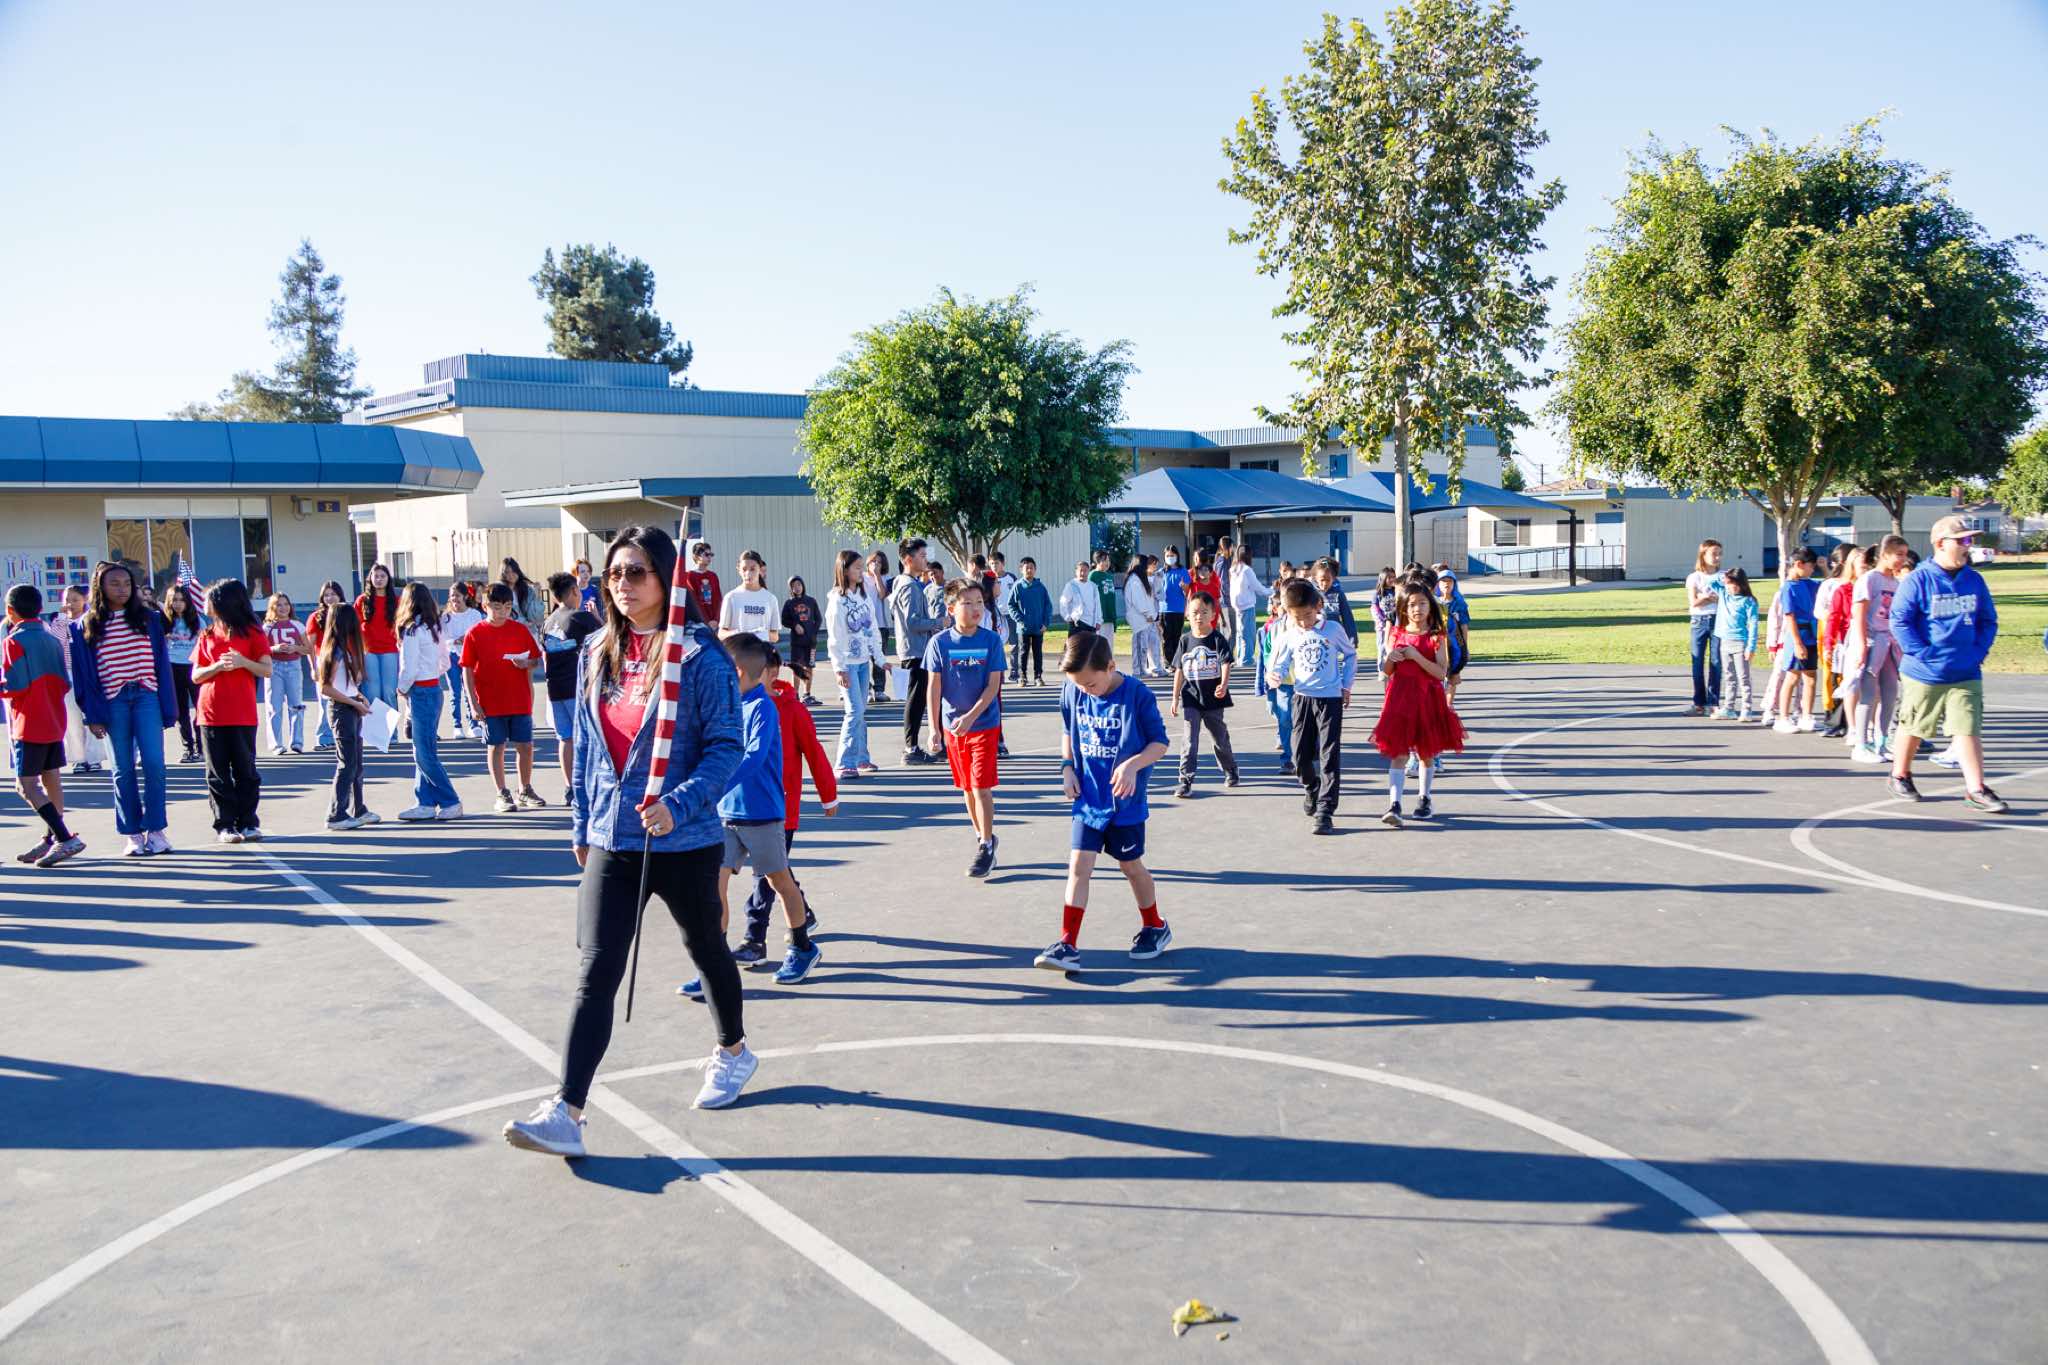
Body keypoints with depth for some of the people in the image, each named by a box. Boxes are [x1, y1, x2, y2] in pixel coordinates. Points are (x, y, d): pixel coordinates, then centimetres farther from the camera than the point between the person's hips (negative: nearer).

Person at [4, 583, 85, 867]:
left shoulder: (14, 642, -11)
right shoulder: (52, 640, 10)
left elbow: (14, 685, -17)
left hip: (29, 724, -8)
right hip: (54, 722, 8)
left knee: (26, 784, -7)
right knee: (52, 781, 11)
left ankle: (66, 838, -17)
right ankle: (51, 840, 16)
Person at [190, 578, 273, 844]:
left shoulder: (252, 633, 2)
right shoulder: (207, 635, 11)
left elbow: (267, 670, -2)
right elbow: (196, 676, 8)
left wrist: (243, 662, -18)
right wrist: (217, 667, -11)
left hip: (242, 714, -3)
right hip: (211, 713, 3)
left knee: (245, 771, 2)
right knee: (218, 773, 3)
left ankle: (247, 823, 8)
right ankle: (224, 825, 7)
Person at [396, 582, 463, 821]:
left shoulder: (412, 631, -15)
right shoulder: (434, 628, 10)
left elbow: (410, 668, -17)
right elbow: (445, 663, 15)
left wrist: (402, 690, -2)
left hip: (420, 691, -8)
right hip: (435, 688, 8)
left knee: (425, 754, -4)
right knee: (423, 751, 12)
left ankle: (451, 803, -2)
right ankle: (425, 803, 16)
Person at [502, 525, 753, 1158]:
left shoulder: (700, 655, -12)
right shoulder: (597, 653, 6)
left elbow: (725, 747, -13)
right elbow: (586, 746, 14)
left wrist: (678, 804, -26)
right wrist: (582, 824, 16)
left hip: (685, 842, -3)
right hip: (611, 842, 4)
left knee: (706, 949, 19)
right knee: (596, 973, -4)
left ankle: (733, 1050, 44)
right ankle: (565, 1113, -6)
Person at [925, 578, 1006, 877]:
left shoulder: (991, 640, -7)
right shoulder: (939, 642, -4)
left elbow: (993, 686, -10)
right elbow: (935, 687, -1)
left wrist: (970, 717, -20)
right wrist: (934, 727, -5)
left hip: (984, 724, -2)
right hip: (953, 726, 2)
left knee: (981, 787, -7)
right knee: (967, 787, 13)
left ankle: (986, 847, 1)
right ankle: (981, 836, 30)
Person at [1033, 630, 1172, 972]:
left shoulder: (1137, 695, -17)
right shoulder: (1072, 692, -4)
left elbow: (1160, 742, -10)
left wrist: (1132, 764, -26)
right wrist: (1067, 768, 0)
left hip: (1125, 802, -3)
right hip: (1088, 799, 3)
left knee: (1131, 866, 11)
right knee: (1078, 866, -5)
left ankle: (1154, 927, 33)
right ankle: (1067, 944, -4)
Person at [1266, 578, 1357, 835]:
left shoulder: (1333, 629, -2)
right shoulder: (1288, 636, 0)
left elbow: (1350, 655, 12)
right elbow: (1280, 666, 1)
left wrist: (1346, 685, 6)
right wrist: (1273, 676, -22)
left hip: (1331, 698, -2)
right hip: (1303, 698, 2)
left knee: (1330, 756, -7)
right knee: (1301, 755, 5)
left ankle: (1325, 811, -6)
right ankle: (1311, 789, 36)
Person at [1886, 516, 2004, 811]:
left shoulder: (1974, 580, 6)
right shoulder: (1918, 580, -10)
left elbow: (1988, 620, 14)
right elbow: (1899, 621, -11)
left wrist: (1979, 651, 1)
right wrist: (1924, 654, -14)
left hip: (1966, 675, 4)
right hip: (1924, 674, -4)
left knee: (1969, 729, -2)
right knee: (1912, 727, 10)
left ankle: (1976, 788, 1)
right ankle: (1900, 776, 28)